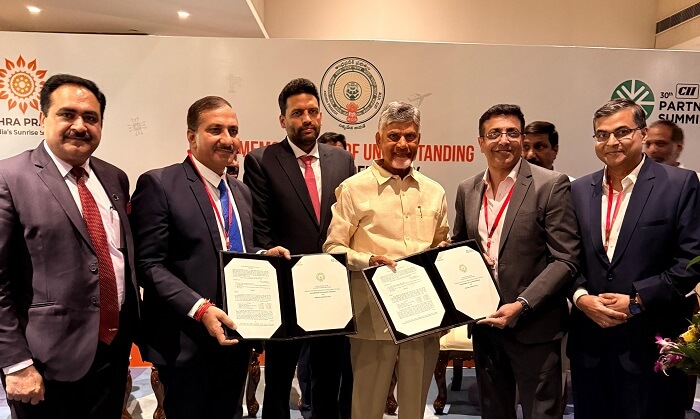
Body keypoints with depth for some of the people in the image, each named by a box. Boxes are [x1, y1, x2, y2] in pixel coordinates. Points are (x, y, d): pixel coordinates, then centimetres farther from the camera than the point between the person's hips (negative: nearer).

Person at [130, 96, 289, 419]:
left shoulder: (241, 191, 12)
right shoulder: (159, 184, -11)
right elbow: (148, 264, -16)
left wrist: (263, 256, -2)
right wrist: (199, 308, -24)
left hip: (236, 336, 7)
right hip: (186, 341, -6)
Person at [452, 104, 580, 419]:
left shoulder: (551, 185, -9)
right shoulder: (467, 190, 6)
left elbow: (565, 260, -13)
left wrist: (522, 305, -21)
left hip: (533, 326, -4)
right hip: (484, 323, 5)